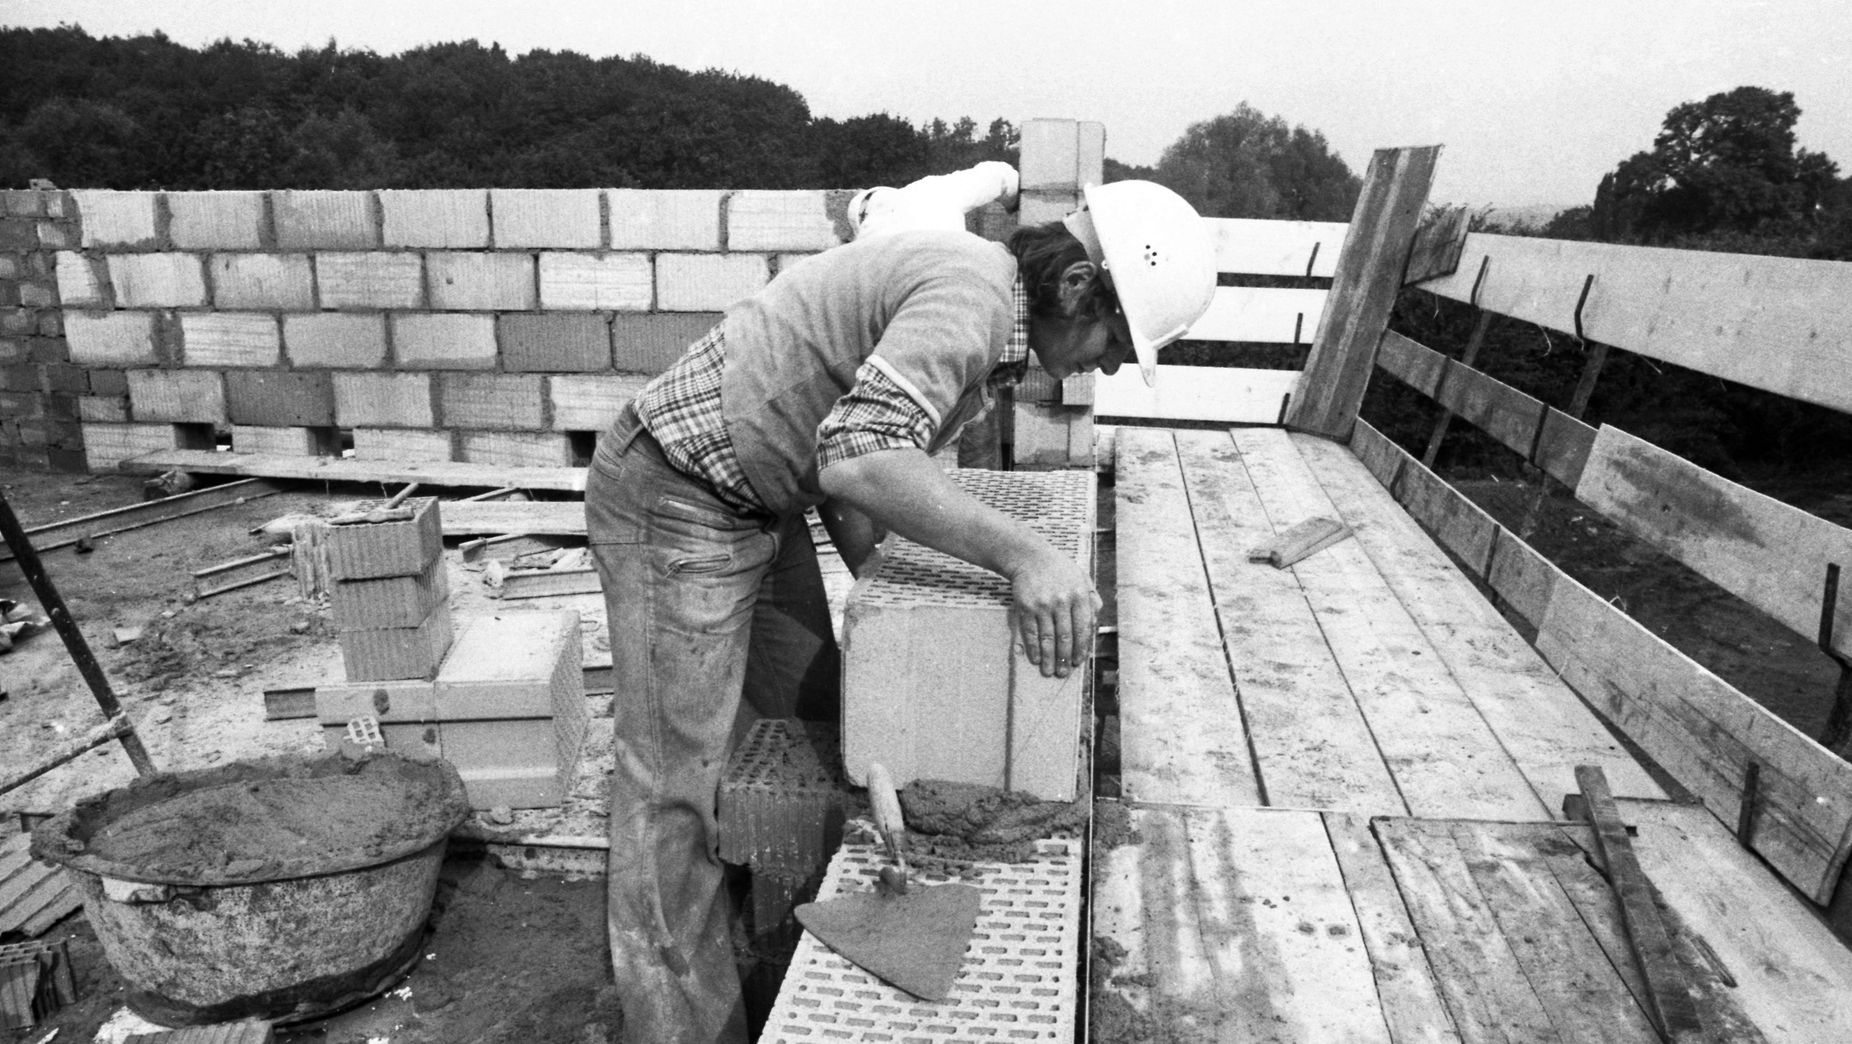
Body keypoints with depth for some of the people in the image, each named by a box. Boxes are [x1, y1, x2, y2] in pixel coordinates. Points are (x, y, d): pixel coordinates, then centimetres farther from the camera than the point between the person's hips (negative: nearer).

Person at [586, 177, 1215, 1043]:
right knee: (679, 784, -3)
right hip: (678, 498, -10)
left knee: (809, 707, 16)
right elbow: (856, 461, -36)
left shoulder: (978, 303, 9)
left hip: (759, 503, 10)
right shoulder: (975, 291, -22)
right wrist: (1022, 554, -37)